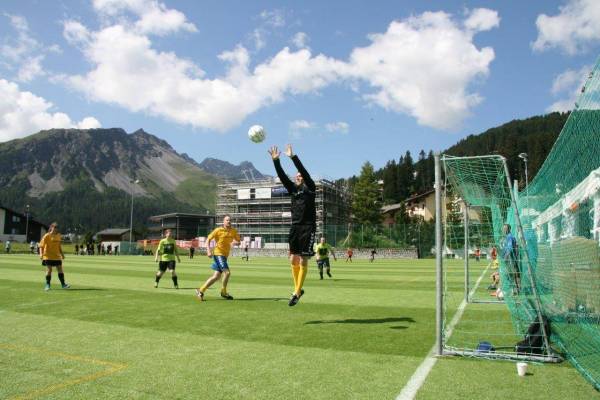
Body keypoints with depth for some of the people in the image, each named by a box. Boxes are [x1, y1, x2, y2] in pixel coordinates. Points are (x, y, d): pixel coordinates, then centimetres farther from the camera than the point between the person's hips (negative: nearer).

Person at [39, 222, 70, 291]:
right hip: (48, 256, -5)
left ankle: (63, 284, 8)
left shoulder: (58, 236, 8)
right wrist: (41, 253, -21)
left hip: (57, 256, 5)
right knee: (49, 270, -2)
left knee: (60, 269, 3)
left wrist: (62, 253, 19)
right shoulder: (47, 236, -8)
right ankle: (47, 285, 10)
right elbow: (41, 245, -10)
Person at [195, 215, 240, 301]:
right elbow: (208, 239, -4)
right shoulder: (218, 230, -7)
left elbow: (238, 239, 16)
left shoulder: (233, 231, 8)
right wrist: (208, 250, -16)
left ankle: (201, 290, 17)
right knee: (227, 272, -16)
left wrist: (236, 241, -8)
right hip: (218, 254, -7)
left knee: (216, 276, 7)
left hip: (225, 255, 7)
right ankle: (223, 292, 2)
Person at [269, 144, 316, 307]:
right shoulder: (293, 189, 13)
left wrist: (293, 157, -20)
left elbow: (304, 172, -14)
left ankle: (297, 292, 4)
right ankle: (298, 289, 22)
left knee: (303, 261, -4)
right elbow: (282, 176, 4)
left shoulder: (310, 189, 1)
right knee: (293, 260, 7)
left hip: (308, 228, -5)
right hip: (295, 227, 6)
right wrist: (275, 160, -7)